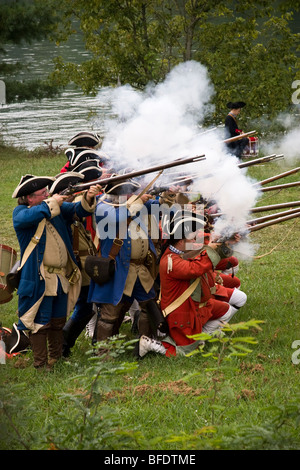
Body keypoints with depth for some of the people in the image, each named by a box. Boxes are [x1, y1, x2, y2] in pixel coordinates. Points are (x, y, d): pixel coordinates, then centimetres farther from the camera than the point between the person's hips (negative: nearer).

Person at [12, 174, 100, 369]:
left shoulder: (58, 207, 8)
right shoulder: (20, 212, -8)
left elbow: (77, 209, 6)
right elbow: (26, 218, -29)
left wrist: (88, 199, -17)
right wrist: (51, 204, -21)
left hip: (62, 278, 7)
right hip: (40, 279, -7)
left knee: (58, 321, 18)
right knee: (41, 323, -4)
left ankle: (56, 359, 32)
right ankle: (40, 365, 2)